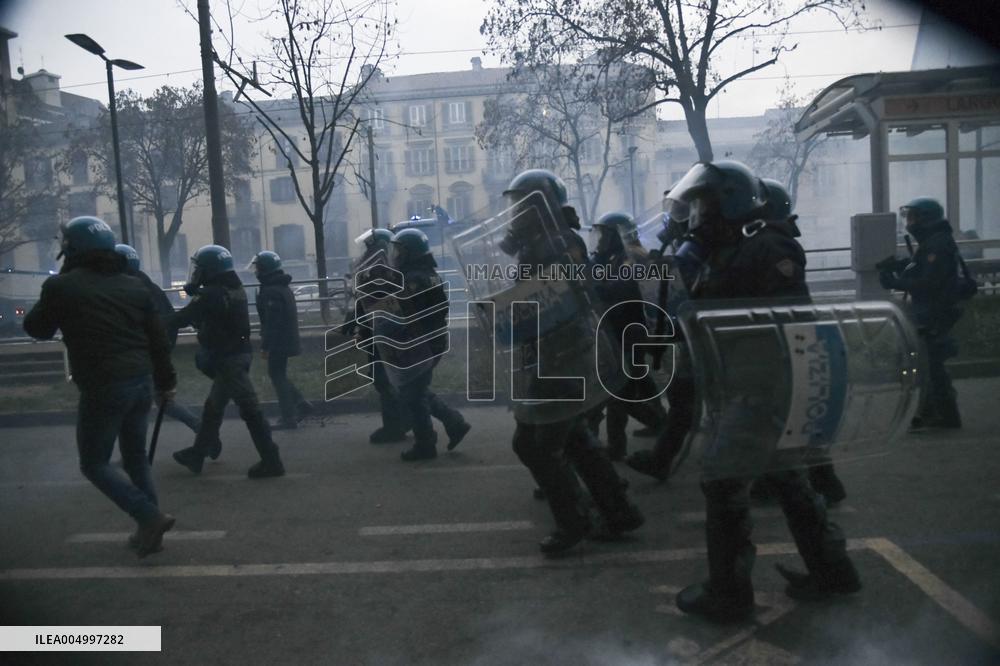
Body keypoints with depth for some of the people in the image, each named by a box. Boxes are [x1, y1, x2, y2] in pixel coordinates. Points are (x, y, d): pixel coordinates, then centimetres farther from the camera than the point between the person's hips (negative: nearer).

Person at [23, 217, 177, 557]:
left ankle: (150, 517, -5)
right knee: (136, 457, 19)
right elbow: (159, 340, 10)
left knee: (94, 463, 10)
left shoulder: (62, 286, -6)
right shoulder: (134, 286, 9)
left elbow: (36, 328, 10)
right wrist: (165, 382, 19)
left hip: (102, 389, -6)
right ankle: (149, 529, 22)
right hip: (141, 383, 6)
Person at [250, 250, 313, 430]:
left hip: (278, 342, -10)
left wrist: (265, 346, -18)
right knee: (279, 375, 18)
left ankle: (289, 418, 0)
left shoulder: (270, 292, -17)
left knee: (278, 376, -3)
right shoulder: (283, 288, 15)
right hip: (287, 340, 10)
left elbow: (272, 322, -21)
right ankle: (301, 404, 15)